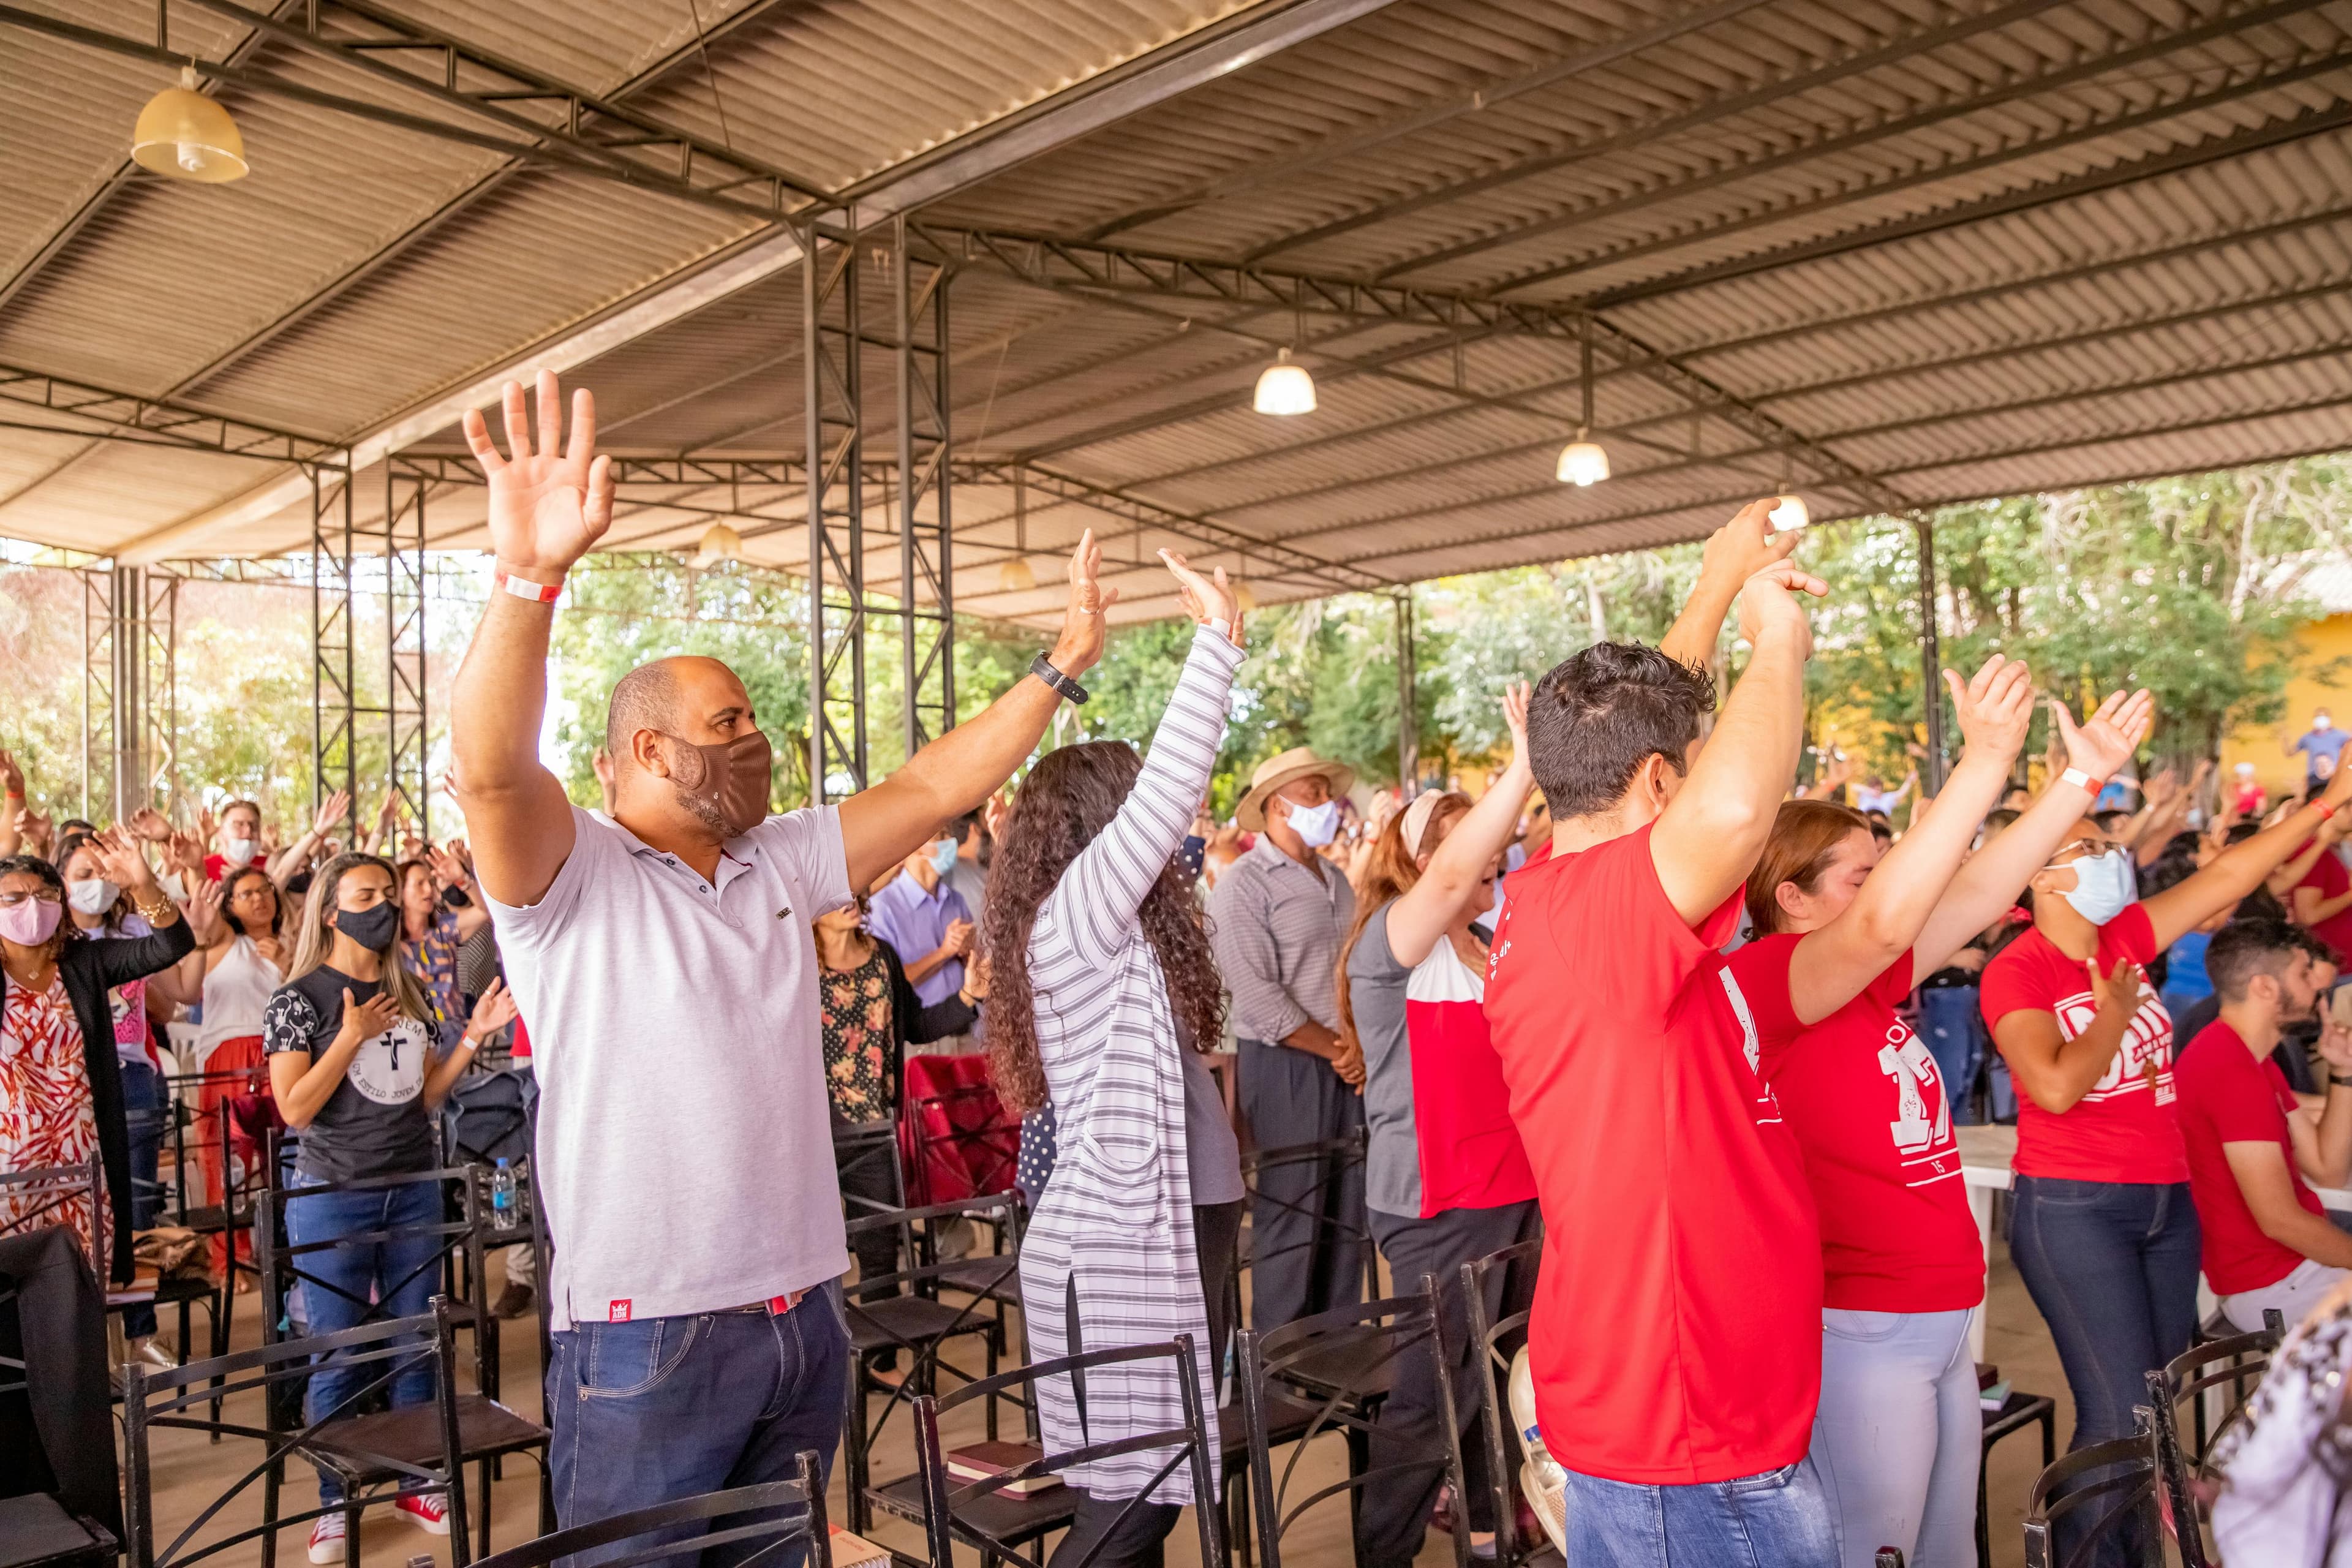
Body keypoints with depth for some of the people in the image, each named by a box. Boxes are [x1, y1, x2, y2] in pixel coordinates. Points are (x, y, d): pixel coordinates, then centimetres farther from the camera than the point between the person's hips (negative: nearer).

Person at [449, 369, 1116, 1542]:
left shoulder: (782, 864, 11)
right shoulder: (570, 874, -8)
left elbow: (932, 789, 11)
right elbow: (491, 772, -27)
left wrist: (1060, 668, 6)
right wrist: (528, 575, -42)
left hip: (804, 1318, 7)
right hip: (646, 1337, -6)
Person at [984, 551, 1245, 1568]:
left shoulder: (1114, 930, 15)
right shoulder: (1072, 919, -14)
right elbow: (1167, 793, -20)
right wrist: (1219, 638, -18)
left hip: (1161, 1226, 9)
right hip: (1119, 1243, -9)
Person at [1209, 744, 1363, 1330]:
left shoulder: (1336, 881, 15)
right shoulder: (1244, 885, -10)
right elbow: (1258, 998, -17)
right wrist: (1334, 1050, -11)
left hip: (1350, 1067, 7)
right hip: (1286, 1067, -7)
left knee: (1347, 1215, 12)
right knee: (1291, 1220, -2)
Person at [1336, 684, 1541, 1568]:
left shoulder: (1490, 948, 14)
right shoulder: (1390, 941, -13)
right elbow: (1450, 876, -31)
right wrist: (1524, 765, -37)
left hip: (1511, 1186, 8)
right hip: (1436, 1199, -8)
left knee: (1493, 1370, 19)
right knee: (1433, 1391, -2)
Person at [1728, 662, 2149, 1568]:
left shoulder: (1870, 985, 9)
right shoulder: (1764, 980, -17)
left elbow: (1976, 895, 10)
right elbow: (1885, 922, -32)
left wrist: (2083, 776, 3)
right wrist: (1986, 760, -33)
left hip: (1941, 1319, 9)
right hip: (1859, 1329, -9)